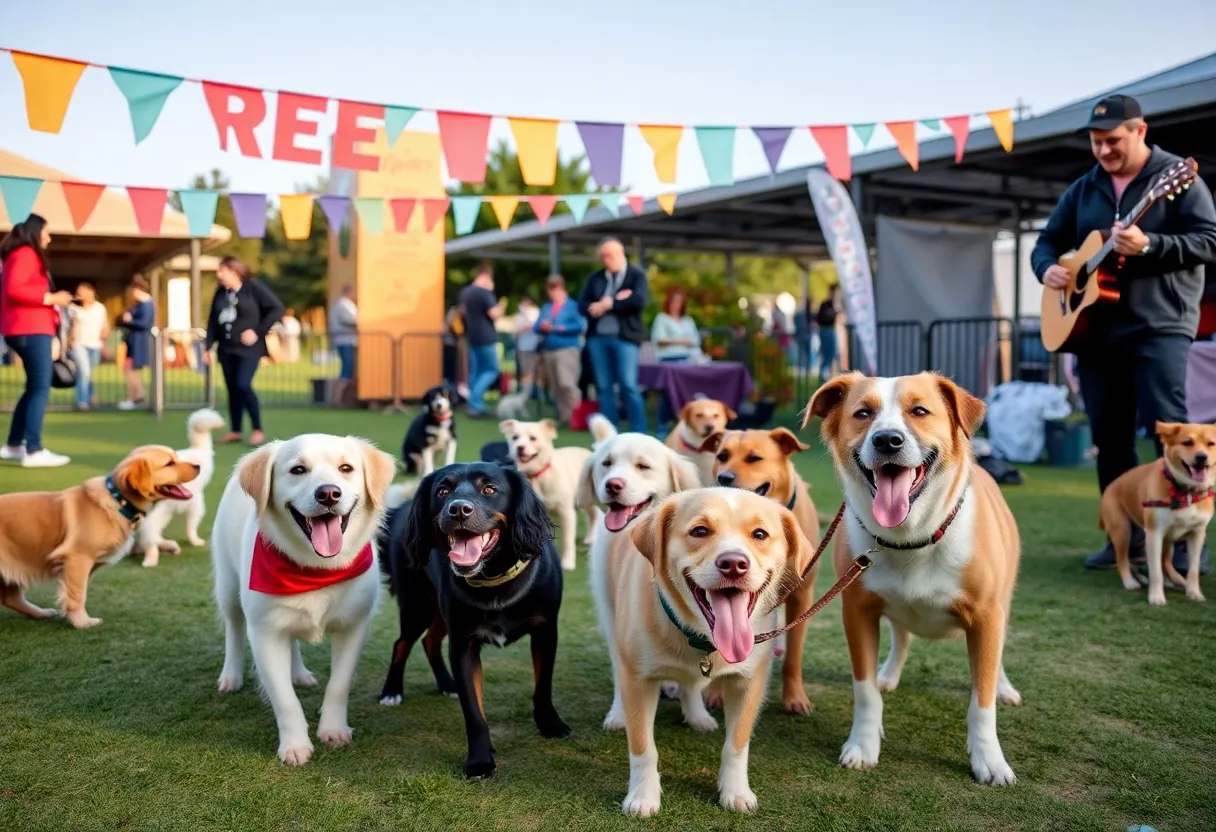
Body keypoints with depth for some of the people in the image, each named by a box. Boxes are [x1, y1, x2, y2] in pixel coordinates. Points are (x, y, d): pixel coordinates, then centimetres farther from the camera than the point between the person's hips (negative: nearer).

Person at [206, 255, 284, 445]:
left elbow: (277, 309, -10)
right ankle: (235, 431, 19)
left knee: (243, 385, -17)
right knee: (232, 389, 9)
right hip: (226, 349, 6)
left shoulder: (253, 288, -7)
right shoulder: (220, 293, 9)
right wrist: (209, 346, 6)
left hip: (248, 348, -6)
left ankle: (258, 430, -6)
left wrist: (258, 331, -13)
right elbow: (213, 321, 13)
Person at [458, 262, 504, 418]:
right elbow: (494, 315, -18)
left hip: (471, 336, 8)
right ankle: (475, 401, -11)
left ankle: (475, 405, 13)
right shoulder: (485, 293, -17)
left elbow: (462, 313, 20)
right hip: (485, 337, -8)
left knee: (475, 371, 13)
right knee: (492, 369, 1)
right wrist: (500, 309, 1)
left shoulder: (464, 292, 8)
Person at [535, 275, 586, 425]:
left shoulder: (573, 305, -1)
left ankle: (575, 415, -12)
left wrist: (562, 328, -14)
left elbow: (581, 325, -12)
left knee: (567, 384, -18)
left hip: (567, 349, -7)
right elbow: (536, 326, 13)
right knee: (555, 388, 8)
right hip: (548, 351, 7)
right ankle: (563, 416, 15)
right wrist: (542, 327, -9)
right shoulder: (546, 307, 18)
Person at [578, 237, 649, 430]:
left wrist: (609, 304, -5)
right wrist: (618, 301, -9)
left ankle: (639, 434, -1)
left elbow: (639, 301, -13)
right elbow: (582, 305, 4)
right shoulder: (595, 278, 15)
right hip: (597, 337, 4)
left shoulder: (636, 275, 3)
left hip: (625, 337, -4)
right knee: (603, 387, 5)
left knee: (628, 386, -7)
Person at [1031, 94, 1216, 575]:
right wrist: (1047, 268, -4)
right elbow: (1048, 241, 19)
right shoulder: (1082, 190, 14)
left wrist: (1148, 245, -24)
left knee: (1169, 429, -12)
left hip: (1159, 327, -6)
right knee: (1108, 435, 8)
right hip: (1094, 328, 6)